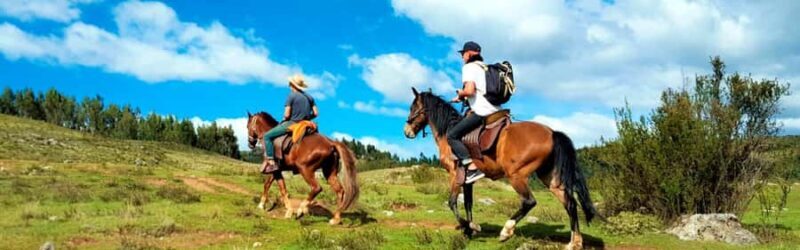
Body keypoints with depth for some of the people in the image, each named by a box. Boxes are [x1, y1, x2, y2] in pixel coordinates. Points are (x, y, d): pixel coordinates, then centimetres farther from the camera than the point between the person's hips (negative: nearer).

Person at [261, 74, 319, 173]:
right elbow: (315, 113, 7)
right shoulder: (309, 97, 9)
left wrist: (284, 119, 6)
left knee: (267, 136, -1)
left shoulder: (291, 96, -9)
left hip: (291, 124, -7)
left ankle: (271, 162, -12)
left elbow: (286, 115, -15)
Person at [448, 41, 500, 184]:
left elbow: (469, 90, -21)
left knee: (452, 136, -8)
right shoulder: (485, 68, 22)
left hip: (482, 112, -10)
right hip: (494, 110, 10)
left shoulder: (469, 67, -5)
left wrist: (460, 93, 0)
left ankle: (472, 167, -20)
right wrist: (462, 98, 20)